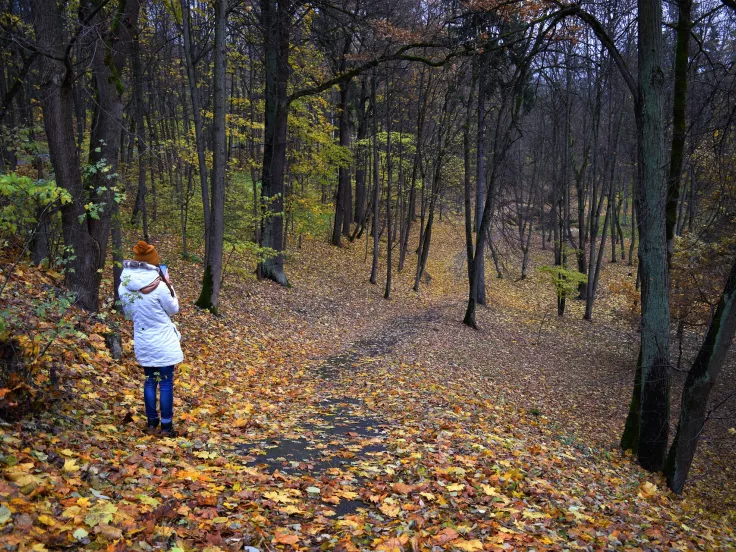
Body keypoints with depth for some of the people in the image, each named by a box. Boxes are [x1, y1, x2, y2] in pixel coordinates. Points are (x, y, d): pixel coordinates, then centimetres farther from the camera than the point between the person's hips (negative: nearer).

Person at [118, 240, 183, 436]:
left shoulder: (124, 286, -4)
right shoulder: (159, 286, -21)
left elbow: (128, 313, 9)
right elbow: (173, 309, -5)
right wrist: (168, 284, -1)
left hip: (143, 342, 5)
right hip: (163, 342, -5)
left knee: (149, 381, 18)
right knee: (166, 383, 5)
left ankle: (152, 422, 25)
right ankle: (166, 426, 12)